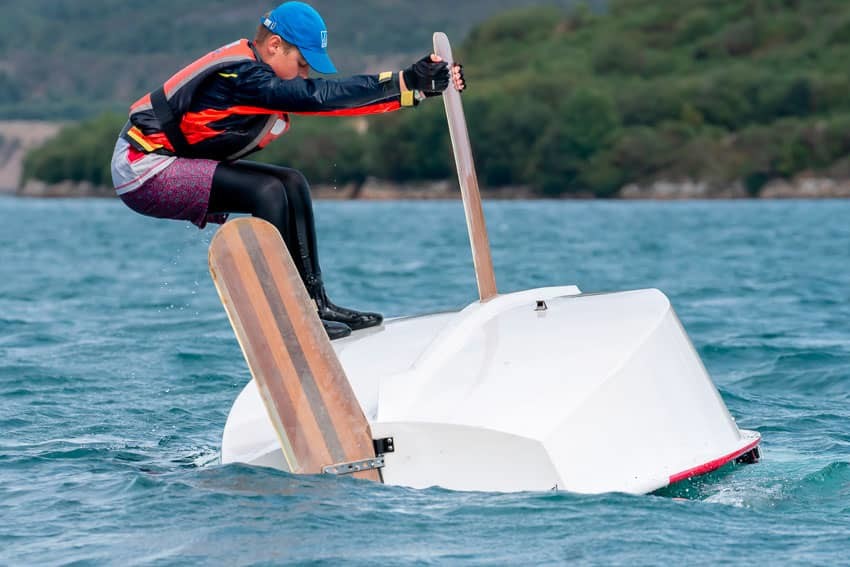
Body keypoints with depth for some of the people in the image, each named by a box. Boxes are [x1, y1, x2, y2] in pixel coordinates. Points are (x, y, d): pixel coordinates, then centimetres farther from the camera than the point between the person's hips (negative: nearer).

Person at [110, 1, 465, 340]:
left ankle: (313, 302, 6)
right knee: (267, 192, -23)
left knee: (291, 185, 4)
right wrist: (404, 83, -30)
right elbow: (318, 96, -31)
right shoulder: (241, 76, -23)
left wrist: (417, 87, -4)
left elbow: (338, 100, 2)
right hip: (143, 172, -10)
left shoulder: (260, 74, 5)